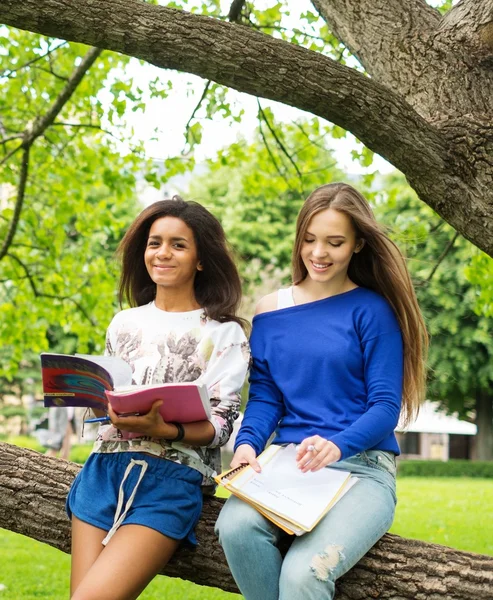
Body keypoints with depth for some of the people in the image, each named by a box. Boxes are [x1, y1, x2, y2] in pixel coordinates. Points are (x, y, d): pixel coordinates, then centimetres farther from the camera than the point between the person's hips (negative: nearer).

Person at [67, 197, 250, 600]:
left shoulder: (224, 333, 1)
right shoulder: (124, 323, 15)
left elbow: (220, 425, -4)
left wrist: (163, 430, -22)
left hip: (176, 473, -4)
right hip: (107, 464, 5)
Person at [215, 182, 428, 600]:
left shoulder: (373, 311, 1)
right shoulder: (271, 311, 12)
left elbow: (386, 406, -5)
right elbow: (264, 396, 10)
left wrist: (337, 446, -24)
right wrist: (247, 444, -12)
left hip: (362, 465, -3)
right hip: (287, 459, 3)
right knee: (236, 527, -30)